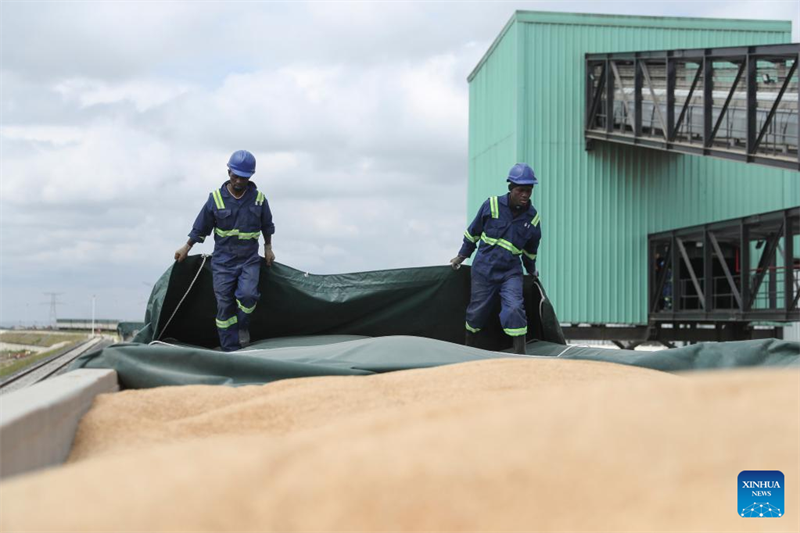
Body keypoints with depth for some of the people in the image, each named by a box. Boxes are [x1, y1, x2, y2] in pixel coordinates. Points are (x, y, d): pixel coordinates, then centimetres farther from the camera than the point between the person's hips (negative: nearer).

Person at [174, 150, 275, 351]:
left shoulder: (258, 198, -3)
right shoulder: (216, 198, -6)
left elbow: (267, 226, 14)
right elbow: (200, 227, 6)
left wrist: (268, 248, 17)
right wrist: (186, 248, 12)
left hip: (249, 259, 0)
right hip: (223, 260, 0)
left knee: (248, 294, -23)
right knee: (224, 304, -1)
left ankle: (243, 327, 5)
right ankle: (230, 350, 5)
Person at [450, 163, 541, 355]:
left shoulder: (532, 218, -3)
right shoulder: (492, 205, -9)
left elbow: (530, 250, 16)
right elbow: (473, 231, 7)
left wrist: (531, 270, 28)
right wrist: (462, 255, 14)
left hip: (511, 272, 0)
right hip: (484, 268, 0)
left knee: (515, 309, -19)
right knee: (477, 311, 9)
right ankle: (468, 348, 32)